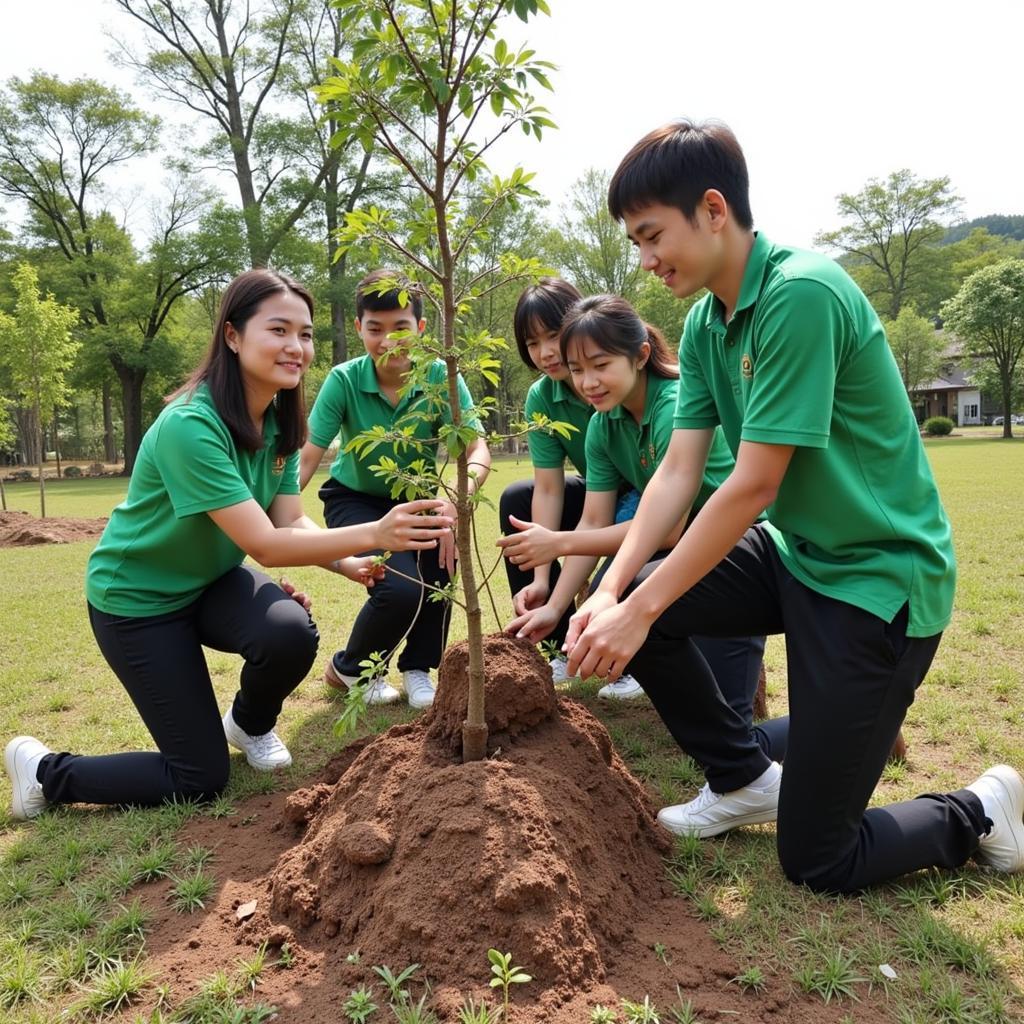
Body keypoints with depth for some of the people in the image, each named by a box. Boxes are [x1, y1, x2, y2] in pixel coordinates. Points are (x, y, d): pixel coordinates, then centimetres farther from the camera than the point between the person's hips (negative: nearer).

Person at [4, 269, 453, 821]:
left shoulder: (280, 421, -7)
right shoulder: (189, 425, -32)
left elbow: (291, 523, -9)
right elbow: (264, 544, -36)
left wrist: (349, 563, -27)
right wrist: (371, 534, -46)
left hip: (211, 581, 6)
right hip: (137, 599, -6)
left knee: (292, 631, -27)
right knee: (201, 779, -4)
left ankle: (251, 723, 9)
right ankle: (45, 770, 19)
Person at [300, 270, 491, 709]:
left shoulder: (441, 377, -18)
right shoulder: (343, 381, -21)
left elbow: (478, 450, -27)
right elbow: (305, 461, -24)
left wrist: (454, 497, -48)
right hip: (354, 500, -2)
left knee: (445, 542, -30)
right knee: (402, 589, -26)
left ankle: (417, 669, -4)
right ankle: (349, 668, 8)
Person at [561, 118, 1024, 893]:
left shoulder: (801, 294, -24)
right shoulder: (706, 324, 3)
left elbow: (752, 487, -26)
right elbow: (678, 473, -2)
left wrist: (640, 610, -23)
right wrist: (613, 590, -14)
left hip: (878, 577, -8)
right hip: (795, 552, 8)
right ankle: (743, 778, 16)